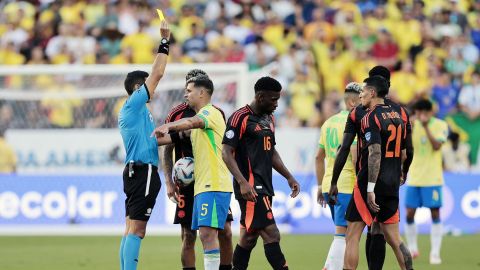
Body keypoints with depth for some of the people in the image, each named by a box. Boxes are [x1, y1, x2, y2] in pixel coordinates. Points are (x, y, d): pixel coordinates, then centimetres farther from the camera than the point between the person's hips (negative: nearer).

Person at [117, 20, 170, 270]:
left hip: (135, 171, 10)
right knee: (136, 229, -13)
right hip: (144, 172, -10)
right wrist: (165, 41, -4)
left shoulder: (131, 110, 20)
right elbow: (157, 74, -10)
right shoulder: (134, 104, -7)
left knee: (131, 229, 9)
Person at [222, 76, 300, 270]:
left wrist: (289, 177, 20)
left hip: (264, 187, 9)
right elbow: (227, 153, -14)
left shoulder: (269, 119, 17)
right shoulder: (240, 118, -11)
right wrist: (243, 182, -24)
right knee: (271, 234, -14)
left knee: (248, 238, 11)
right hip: (250, 188, -9)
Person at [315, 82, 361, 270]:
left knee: (343, 233, 17)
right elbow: (356, 158, -19)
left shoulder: (329, 123, 15)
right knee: (342, 235, -7)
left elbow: (319, 157, 20)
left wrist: (320, 186, 24)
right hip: (348, 186, -8)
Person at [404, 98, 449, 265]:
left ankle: (435, 253, 0)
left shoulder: (440, 125, -4)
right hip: (414, 177, 2)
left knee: (435, 213, -4)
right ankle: (412, 248, 17)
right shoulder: (412, 125, 3)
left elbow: (437, 146, -17)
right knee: (409, 214, 0)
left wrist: (426, 127, -22)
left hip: (432, 178, -2)